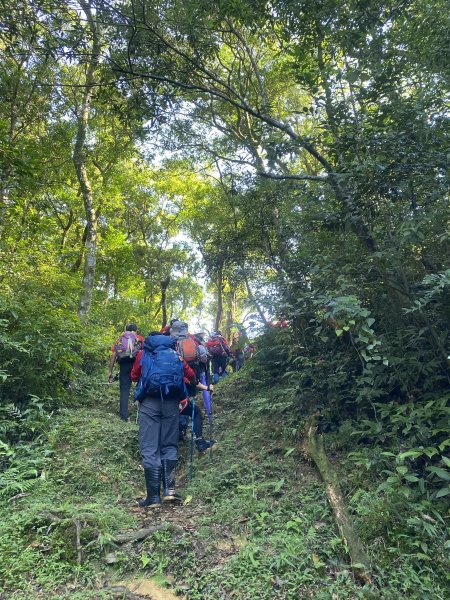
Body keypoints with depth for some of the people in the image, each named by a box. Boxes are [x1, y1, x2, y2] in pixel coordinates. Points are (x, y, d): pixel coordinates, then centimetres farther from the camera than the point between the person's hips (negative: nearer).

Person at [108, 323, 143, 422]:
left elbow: (113, 355, 13)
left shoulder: (120, 339, 24)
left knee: (124, 390, 8)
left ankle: (124, 415, 8)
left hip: (124, 364, 2)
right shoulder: (140, 339, 19)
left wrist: (110, 372, 14)